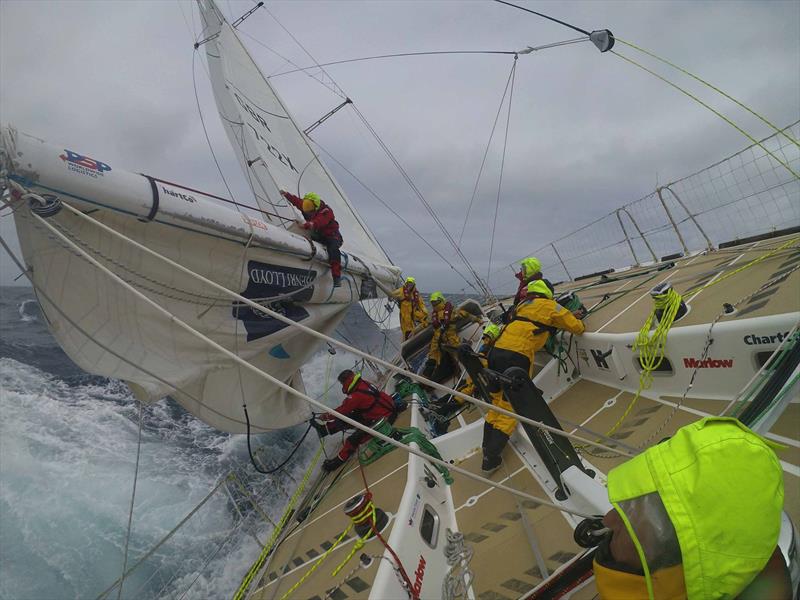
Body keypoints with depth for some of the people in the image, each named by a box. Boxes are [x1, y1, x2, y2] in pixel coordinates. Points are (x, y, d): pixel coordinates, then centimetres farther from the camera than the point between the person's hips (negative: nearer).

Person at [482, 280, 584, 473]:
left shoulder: (522, 305, 26)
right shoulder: (549, 306, 10)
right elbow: (577, 327, 18)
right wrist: (580, 326, 41)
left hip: (497, 349, 6)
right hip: (517, 355, -6)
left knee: (497, 400, 17)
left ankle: (487, 448, 24)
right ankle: (491, 459, -1)